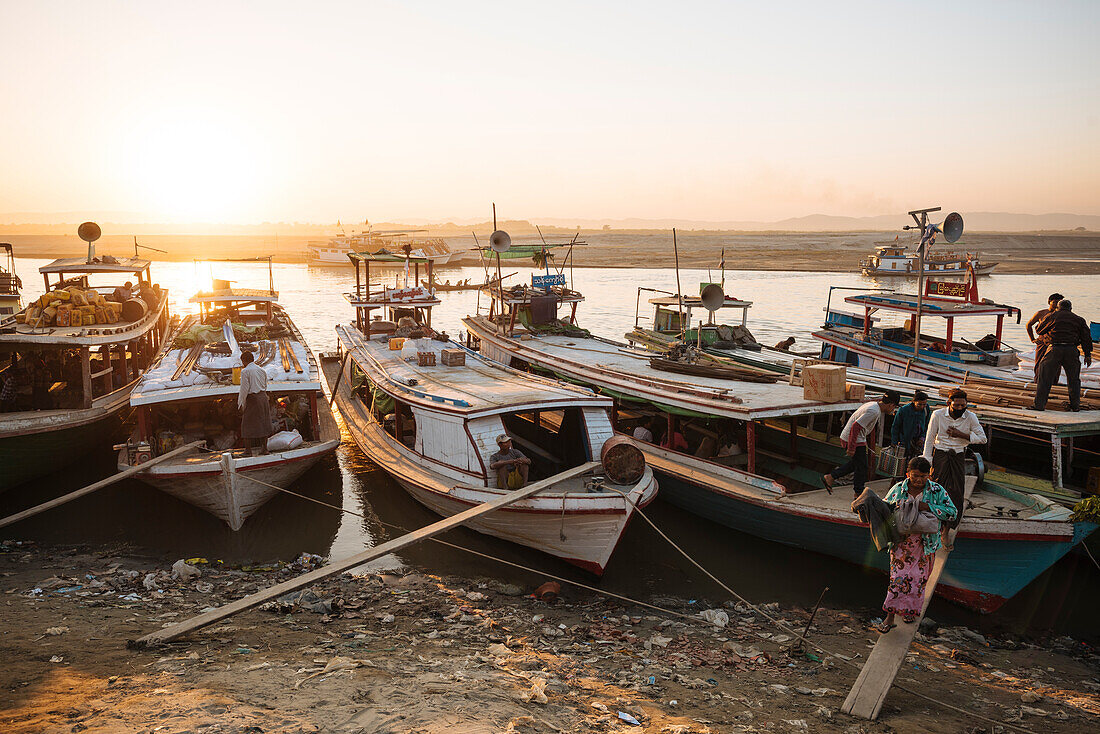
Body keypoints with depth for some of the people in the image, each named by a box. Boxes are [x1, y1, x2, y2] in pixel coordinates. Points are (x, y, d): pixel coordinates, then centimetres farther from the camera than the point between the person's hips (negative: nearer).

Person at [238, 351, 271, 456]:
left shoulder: (245, 371, -8)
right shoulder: (261, 370, 11)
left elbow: (244, 389, -12)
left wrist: (241, 403, -6)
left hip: (251, 398, -6)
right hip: (263, 397, 6)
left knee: (247, 424, 1)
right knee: (263, 423, 10)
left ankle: (248, 450, 1)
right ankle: (264, 448, 11)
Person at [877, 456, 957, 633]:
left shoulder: (937, 491, -5)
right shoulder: (897, 490, -1)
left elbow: (952, 512, -9)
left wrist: (928, 507, -20)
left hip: (925, 543, 0)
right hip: (901, 541, 0)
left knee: (918, 578, 6)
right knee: (898, 577, -6)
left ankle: (911, 611, 31)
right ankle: (890, 618, 2)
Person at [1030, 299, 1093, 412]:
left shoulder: (1052, 316, 9)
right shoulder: (1079, 320, 15)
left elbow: (1039, 331, 17)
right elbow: (1086, 337, 11)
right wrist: (1088, 355, 13)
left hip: (1055, 349, -2)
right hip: (1071, 350, 2)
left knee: (1045, 377, 0)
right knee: (1073, 379, 15)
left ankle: (1039, 404, -4)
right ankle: (1075, 405, 17)